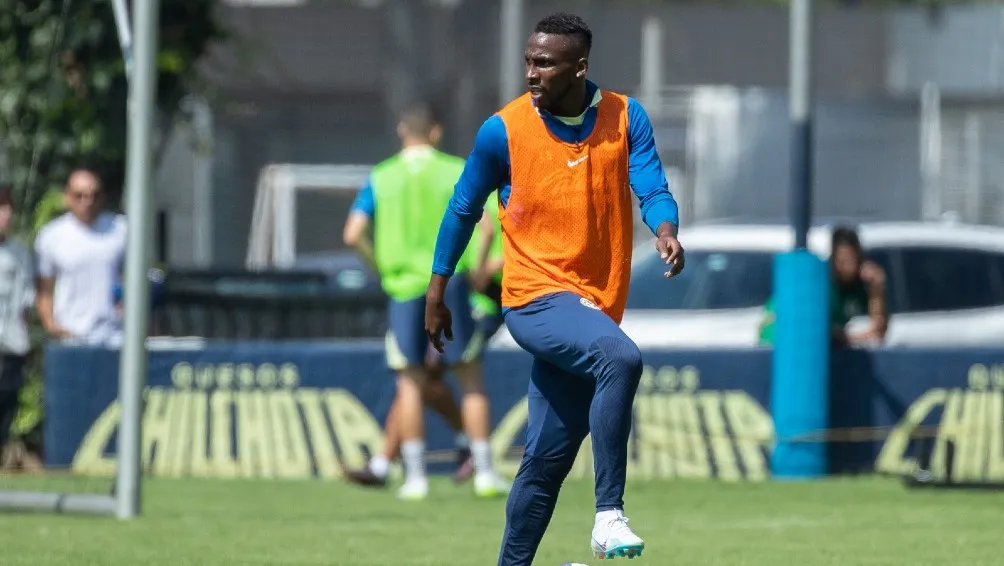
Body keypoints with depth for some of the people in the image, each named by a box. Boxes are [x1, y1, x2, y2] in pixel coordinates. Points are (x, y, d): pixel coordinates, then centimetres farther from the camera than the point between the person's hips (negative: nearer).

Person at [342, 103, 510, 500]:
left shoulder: (381, 178, 5)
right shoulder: (457, 172, 2)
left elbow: (352, 235, -2)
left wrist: (380, 265, 13)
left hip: (403, 288, 1)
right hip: (448, 284, -1)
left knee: (410, 383, 8)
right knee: (470, 378, 6)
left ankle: (415, 476, 3)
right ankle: (484, 472, 4)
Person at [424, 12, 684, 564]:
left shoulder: (625, 118, 2)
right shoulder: (502, 131, -4)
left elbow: (652, 188, -8)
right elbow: (463, 209, 7)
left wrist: (665, 230, -30)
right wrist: (436, 294, 11)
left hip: (596, 305, 4)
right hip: (535, 297, -4)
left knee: (549, 456, 7)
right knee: (620, 358, -32)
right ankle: (609, 514, -32)